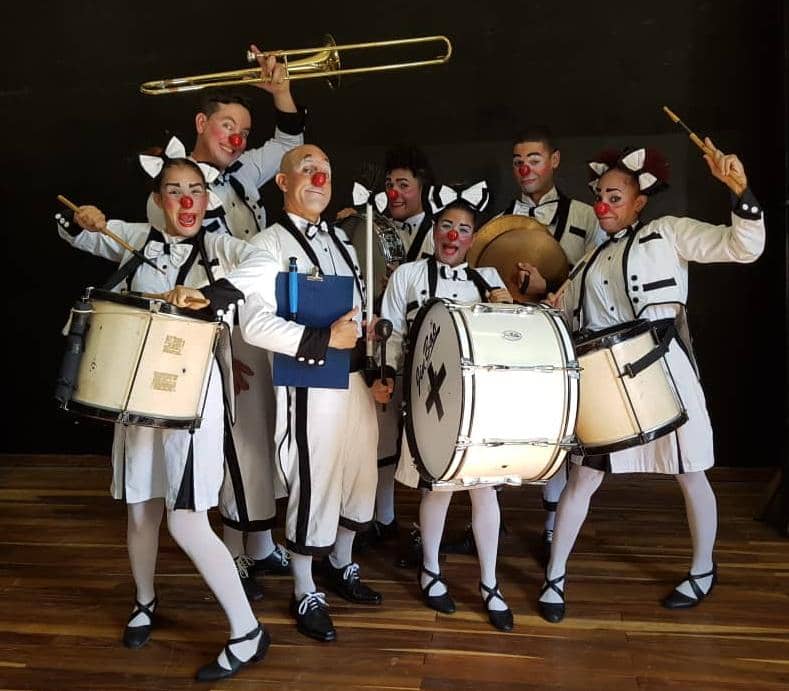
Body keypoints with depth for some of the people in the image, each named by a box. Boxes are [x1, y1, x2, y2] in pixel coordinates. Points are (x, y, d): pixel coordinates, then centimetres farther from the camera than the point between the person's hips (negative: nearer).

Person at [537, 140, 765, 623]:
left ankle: (703, 572, 34)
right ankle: (555, 578, 19)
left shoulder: (667, 233, 2)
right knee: (584, 478, 6)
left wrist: (740, 191, -24)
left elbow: (743, 248, -9)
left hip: (662, 370, -3)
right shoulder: (591, 260, 16)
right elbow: (567, 316, 20)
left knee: (690, 475, 12)